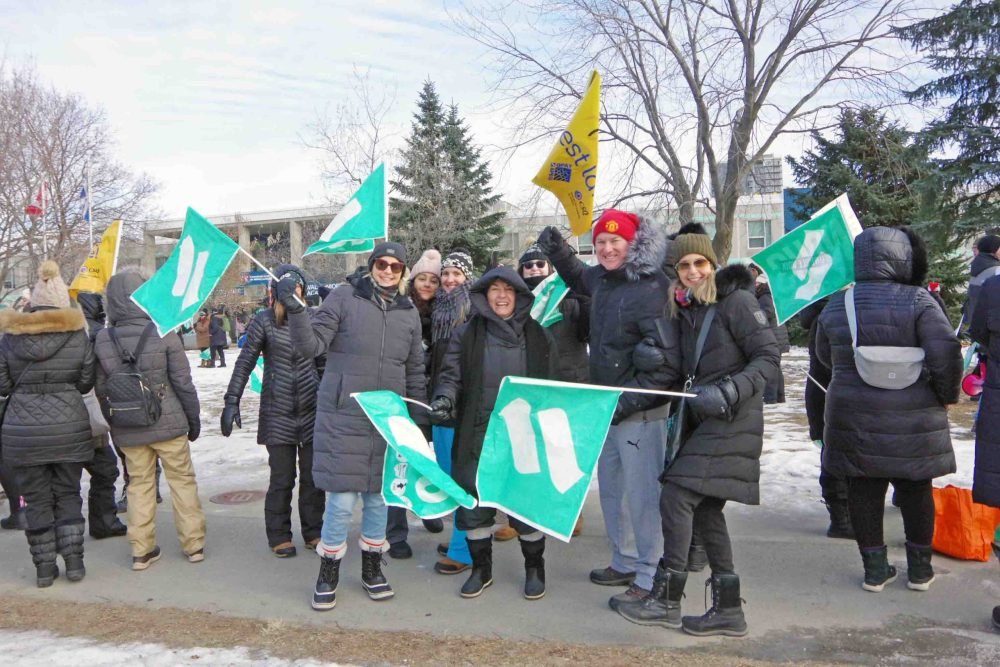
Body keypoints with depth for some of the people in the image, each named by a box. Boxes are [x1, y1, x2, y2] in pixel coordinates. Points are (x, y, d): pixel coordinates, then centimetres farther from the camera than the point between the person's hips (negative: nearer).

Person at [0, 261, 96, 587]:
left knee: (36, 499, 10)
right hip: (68, 426, 0)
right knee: (68, 494, 14)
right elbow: (86, 382, 0)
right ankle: (74, 561, 13)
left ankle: (44, 566, 16)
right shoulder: (78, 335, -5)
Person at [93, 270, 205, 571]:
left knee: (139, 484, 14)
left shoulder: (102, 339, -4)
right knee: (182, 480, 9)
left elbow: (101, 389, 4)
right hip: (167, 422, -2)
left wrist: (114, 422, 17)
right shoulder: (163, 333, -11)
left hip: (127, 429, 2)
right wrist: (194, 418, 4)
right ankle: (193, 545, 16)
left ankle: (141, 550, 18)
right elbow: (183, 382, -8)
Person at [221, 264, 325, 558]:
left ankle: (313, 532, 23)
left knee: (313, 476, 8)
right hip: (278, 412, -3)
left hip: (312, 410, 3)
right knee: (282, 479, 3)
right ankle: (279, 536, 20)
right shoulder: (264, 321, -2)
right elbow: (244, 363, -2)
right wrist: (232, 401, -8)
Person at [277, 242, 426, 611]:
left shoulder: (409, 312, 8)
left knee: (379, 496, 12)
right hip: (342, 417, -3)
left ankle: (372, 568, 33)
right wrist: (295, 310, -27)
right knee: (342, 500, -1)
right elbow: (312, 345, -10)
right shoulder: (344, 297, -4)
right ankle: (328, 573, 21)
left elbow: (415, 372, 14)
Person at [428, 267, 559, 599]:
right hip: (478, 437, 1)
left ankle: (535, 567, 29)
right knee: (474, 506, 8)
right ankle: (481, 568, 29)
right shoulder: (467, 334, 5)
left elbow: (553, 388, 11)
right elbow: (451, 375, 1)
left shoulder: (538, 337, 7)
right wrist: (444, 398, -20)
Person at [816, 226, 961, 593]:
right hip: (913, 420, -2)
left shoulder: (835, 304, -1)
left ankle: (875, 568, 18)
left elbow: (825, 356, 11)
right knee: (915, 489, 14)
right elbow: (945, 354, -16)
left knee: (864, 490, 10)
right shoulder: (917, 301, -13)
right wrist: (946, 396, -1)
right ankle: (920, 568, 26)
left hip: (854, 418, 2)